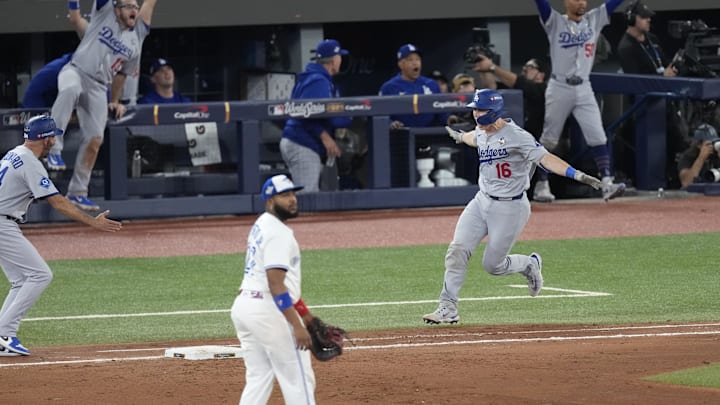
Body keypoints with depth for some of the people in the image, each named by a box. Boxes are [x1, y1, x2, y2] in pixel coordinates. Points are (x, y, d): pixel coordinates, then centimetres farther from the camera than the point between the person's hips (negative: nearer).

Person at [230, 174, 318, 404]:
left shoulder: (261, 227, 17)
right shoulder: (278, 232, -14)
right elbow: (276, 285, -21)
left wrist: (306, 315, 24)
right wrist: (297, 325, -24)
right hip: (266, 310, -10)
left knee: (258, 378, 12)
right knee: (298, 378, -2)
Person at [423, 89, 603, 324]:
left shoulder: (516, 136, -20)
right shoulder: (482, 132, 4)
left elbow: (545, 158, -29)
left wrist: (577, 175, -43)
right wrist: (460, 136, 54)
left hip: (510, 208, -7)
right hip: (482, 201, 7)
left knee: (493, 265, -1)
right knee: (458, 250, -8)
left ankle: (530, 265, 30)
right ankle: (448, 309, -5)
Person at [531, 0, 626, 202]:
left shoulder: (594, 20, 7)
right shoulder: (555, 22, -3)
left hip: (584, 90, 2)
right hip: (559, 89, -2)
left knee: (598, 138, -8)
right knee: (548, 139, 7)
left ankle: (607, 183, -13)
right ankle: (541, 185, 19)